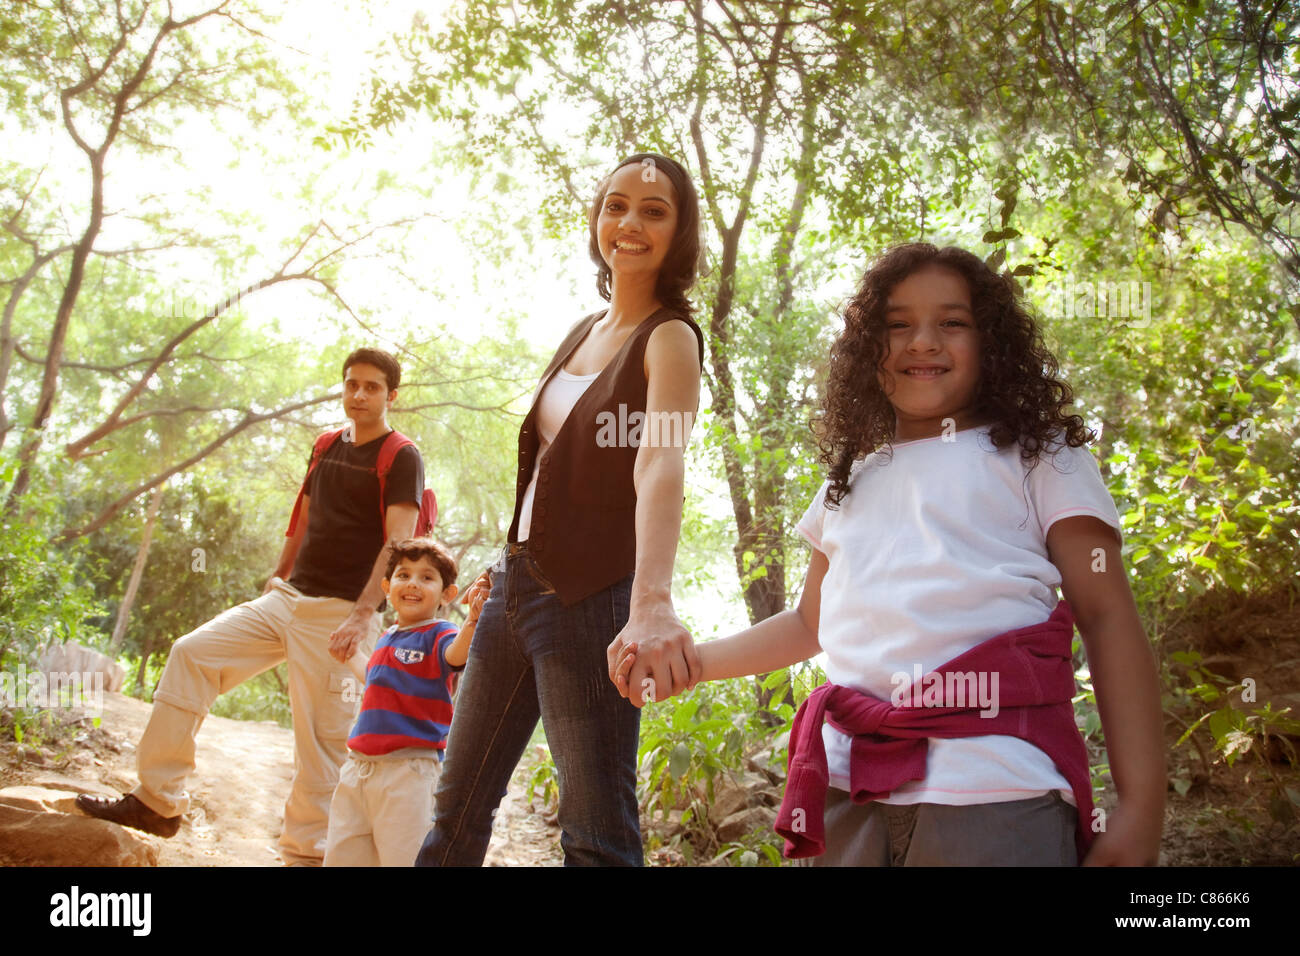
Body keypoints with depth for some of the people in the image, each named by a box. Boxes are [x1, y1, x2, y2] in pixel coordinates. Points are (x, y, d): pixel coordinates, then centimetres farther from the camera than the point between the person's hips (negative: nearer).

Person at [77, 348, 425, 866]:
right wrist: (278, 576, 19)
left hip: (339, 612, -7)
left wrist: (364, 614, -25)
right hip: (288, 598, 7)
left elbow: (398, 541, -15)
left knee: (321, 736, -6)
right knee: (192, 653, -4)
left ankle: (304, 852, 7)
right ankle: (157, 800, 2)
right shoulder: (327, 446, 16)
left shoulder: (401, 458, -5)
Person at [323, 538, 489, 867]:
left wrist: (473, 618, -54)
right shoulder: (387, 638, 13)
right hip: (358, 766, 8)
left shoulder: (438, 635, -9)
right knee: (340, 856, 16)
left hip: (408, 770, -8)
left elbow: (456, 654, -35)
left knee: (403, 858, -6)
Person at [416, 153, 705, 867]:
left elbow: (660, 464, -28)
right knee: (459, 801, 15)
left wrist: (652, 602, -44)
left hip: (591, 595, -8)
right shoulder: (584, 332, 14)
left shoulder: (670, 339, -10)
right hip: (518, 580, 8)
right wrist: (508, 571, 19)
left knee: (596, 832, -5)